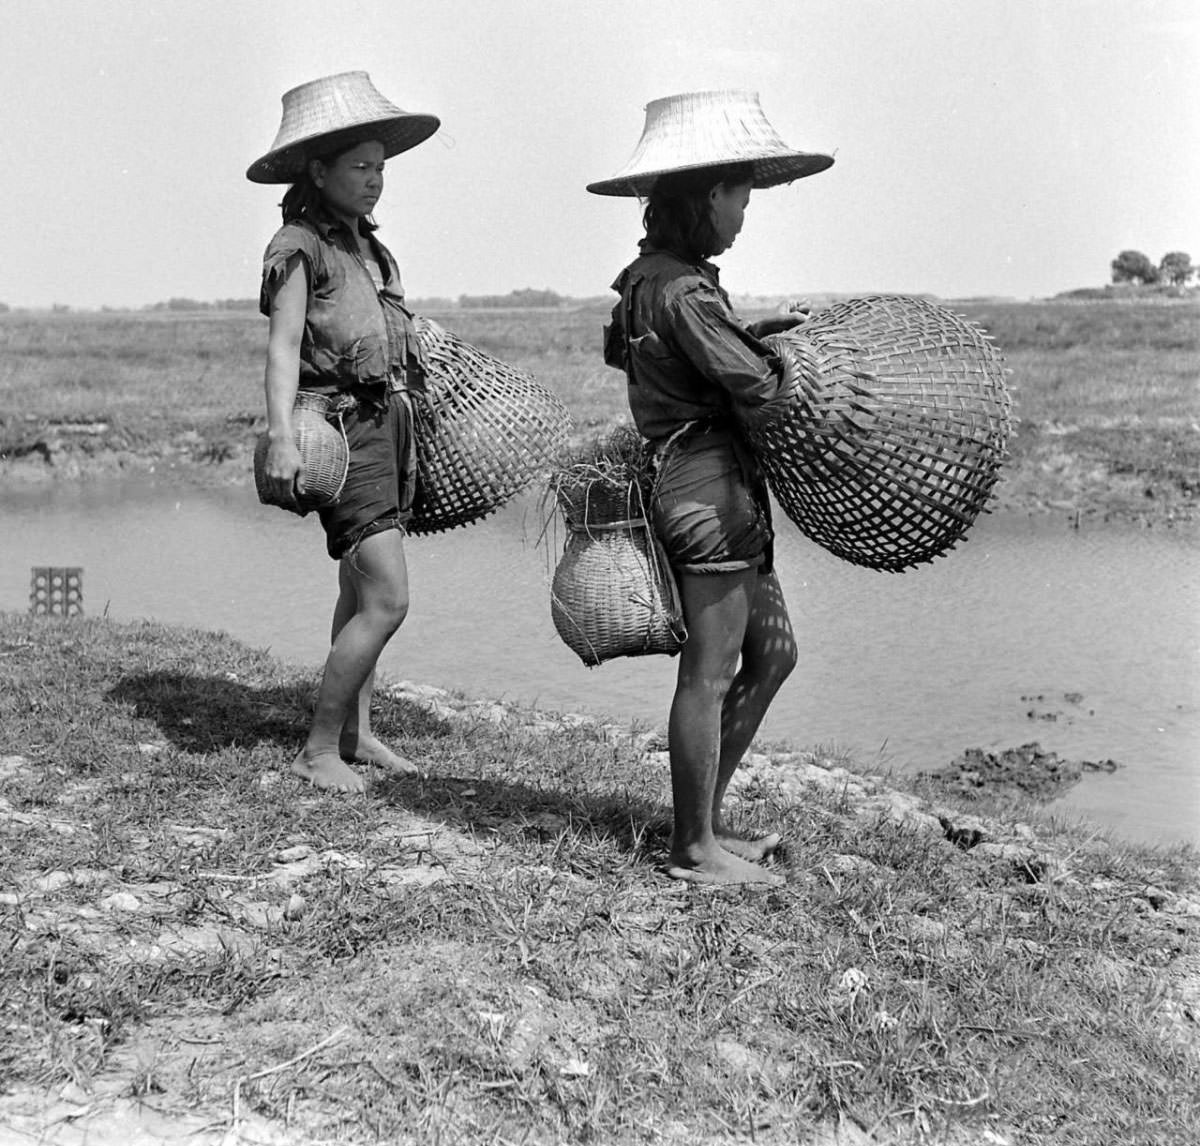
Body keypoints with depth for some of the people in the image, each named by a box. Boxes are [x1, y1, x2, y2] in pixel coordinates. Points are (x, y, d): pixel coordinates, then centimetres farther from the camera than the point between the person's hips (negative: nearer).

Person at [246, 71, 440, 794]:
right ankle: (318, 750, -2)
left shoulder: (370, 248, 16)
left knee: (361, 594, 15)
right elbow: (283, 345, -19)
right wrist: (281, 436, -31)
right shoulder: (299, 247, -8)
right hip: (344, 428, -8)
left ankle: (356, 732, 26)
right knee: (388, 600, -13)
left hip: (391, 422, 9)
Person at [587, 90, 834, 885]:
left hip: (723, 488, 11)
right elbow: (752, 384, -23)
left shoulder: (656, 280, 14)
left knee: (773, 652, 16)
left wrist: (754, 335, 11)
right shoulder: (679, 290, -18)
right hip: (707, 484, -11)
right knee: (711, 671, -2)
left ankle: (707, 818, 25)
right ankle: (695, 849, 9)